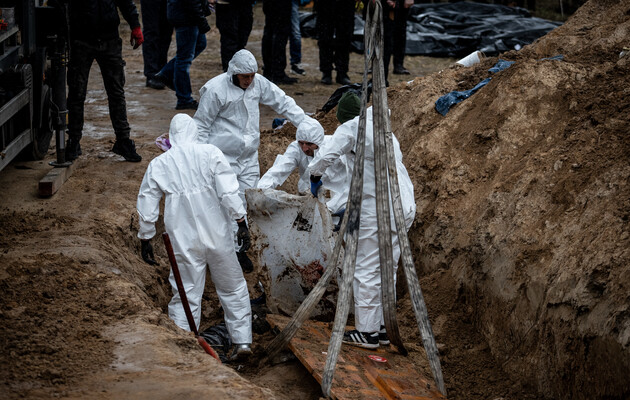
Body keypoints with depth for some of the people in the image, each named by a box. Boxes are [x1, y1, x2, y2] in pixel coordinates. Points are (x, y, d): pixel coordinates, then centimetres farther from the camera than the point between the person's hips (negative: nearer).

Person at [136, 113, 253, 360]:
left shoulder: (158, 165, 3)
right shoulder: (210, 154, -3)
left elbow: (147, 207, 6)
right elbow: (229, 193, -9)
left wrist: (146, 239, 15)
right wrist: (241, 223, -3)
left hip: (183, 241, 1)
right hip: (217, 236, 0)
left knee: (186, 294, 8)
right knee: (233, 288, 14)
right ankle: (242, 341, 17)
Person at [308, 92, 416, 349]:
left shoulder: (351, 128, -1)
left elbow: (326, 156, -13)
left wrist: (315, 175, 10)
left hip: (377, 209, -8)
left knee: (366, 271, 0)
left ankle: (367, 331, 3)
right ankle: (382, 328, 20)